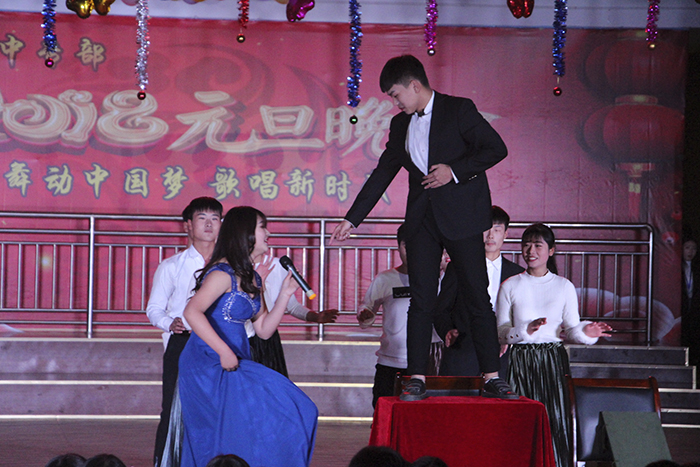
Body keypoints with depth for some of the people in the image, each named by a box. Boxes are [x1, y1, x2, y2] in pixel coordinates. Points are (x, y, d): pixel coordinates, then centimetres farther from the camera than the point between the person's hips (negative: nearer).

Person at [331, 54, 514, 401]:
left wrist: (454, 170, -15)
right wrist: (352, 219, 14)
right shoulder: (401, 125, 14)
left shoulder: (459, 110, -3)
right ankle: (417, 380, 1)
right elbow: (382, 175, 17)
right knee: (421, 301, 0)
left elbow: (496, 149, -7)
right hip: (423, 220, 5)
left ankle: (491, 377, 0)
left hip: (461, 216, -5)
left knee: (478, 297, -4)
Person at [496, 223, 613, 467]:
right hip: (521, 361, 0)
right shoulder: (510, 286, 6)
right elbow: (501, 332, 2)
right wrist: (526, 330, -16)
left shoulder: (564, 286, 8)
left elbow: (571, 329, 7)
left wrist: (586, 332, -15)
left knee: (556, 419, -10)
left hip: (553, 361, 0)